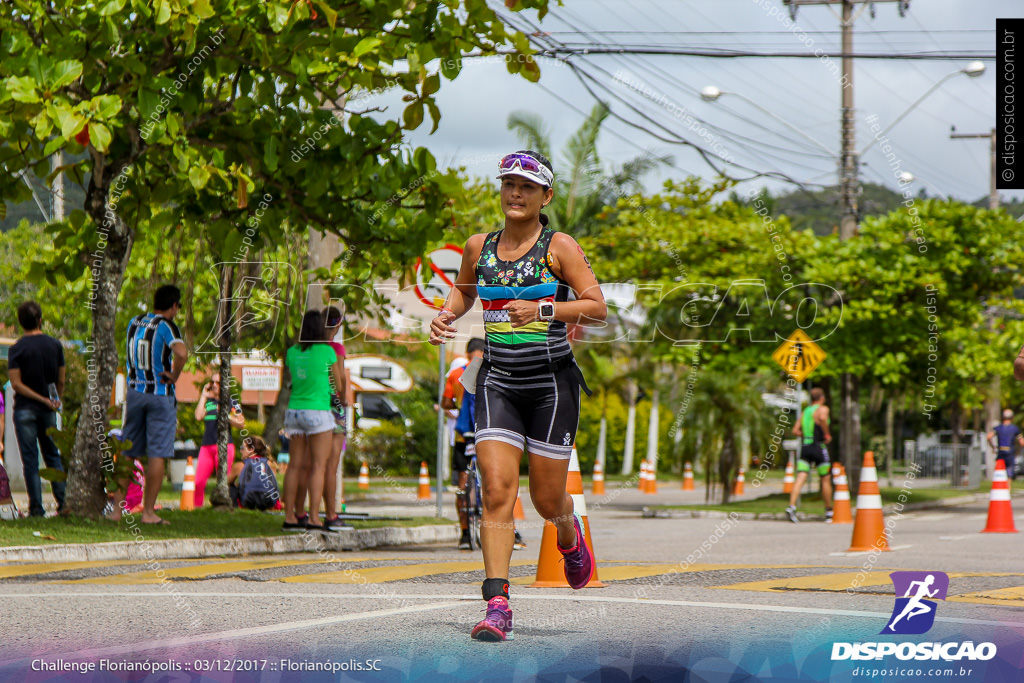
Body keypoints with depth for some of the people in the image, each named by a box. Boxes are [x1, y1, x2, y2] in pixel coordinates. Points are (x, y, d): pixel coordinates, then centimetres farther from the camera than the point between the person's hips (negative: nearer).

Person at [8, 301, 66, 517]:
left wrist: (45, 401, -12)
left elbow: (16, 384, -15)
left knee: (30, 460, 0)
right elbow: (60, 381, 5)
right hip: (48, 411, 3)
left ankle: (36, 508, -2)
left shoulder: (17, 349, -9)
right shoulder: (55, 345, 1)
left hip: (25, 409, -3)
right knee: (53, 457, 14)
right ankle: (63, 502, 7)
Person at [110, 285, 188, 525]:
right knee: (157, 454, -2)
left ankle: (117, 510, 9)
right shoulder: (166, 326, -12)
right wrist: (174, 376, -14)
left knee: (129, 453, 10)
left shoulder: (134, 322, 8)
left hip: (135, 392, 6)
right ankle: (148, 512, -3)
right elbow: (181, 352, -28)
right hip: (160, 395, -6)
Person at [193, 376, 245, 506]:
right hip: (206, 446, 4)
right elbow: (198, 416, 0)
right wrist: (204, 396, 6)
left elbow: (241, 424, 2)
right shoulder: (208, 401, 18)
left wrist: (226, 415, -11)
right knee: (199, 481, -6)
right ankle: (197, 508, 1)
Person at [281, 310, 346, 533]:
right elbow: (338, 383, 5)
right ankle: (314, 518, -11)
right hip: (318, 412, -5)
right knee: (318, 466, -5)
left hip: (294, 411, 5)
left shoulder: (292, 352, 5)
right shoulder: (327, 351, -8)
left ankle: (290, 517, 7)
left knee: (296, 466, 7)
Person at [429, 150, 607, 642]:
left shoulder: (559, 247, -4)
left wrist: (543, 309, -21)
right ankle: (497, 604, -13)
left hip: (552, 383, -2)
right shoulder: (479, 247, 7)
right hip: (498, 381, 2)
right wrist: (446, 315, 7)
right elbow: (464, 288, 27)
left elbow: (598, 308, -8)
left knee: (547, 499, 5)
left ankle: (570, 535, 42)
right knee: (496, 490, -12)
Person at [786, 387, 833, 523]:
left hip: (805, 446, 5)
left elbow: (795, 430, 16)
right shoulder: (822, 409, -3)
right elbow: (822, 418, -27)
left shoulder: (805, 411, 17)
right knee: (826, 479, 9)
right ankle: (829, 511, 17)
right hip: (818, 447, -5)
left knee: (800, 478, -6)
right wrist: (827, 434, -16)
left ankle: (791, 506, -24)